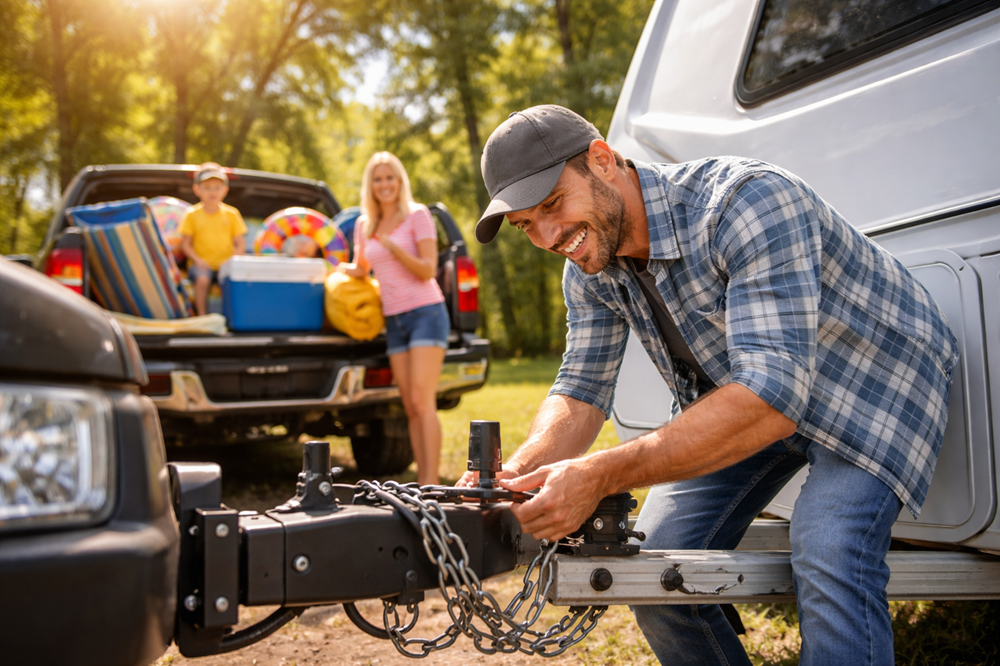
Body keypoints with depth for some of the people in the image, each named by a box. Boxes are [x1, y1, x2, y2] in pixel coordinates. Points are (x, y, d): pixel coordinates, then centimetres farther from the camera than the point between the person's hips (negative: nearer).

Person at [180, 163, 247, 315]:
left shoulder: (231, 214, 9)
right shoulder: (192, 214, 5)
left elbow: (240, 243, 7)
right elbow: (185, 244, 4)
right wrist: (197, 260, -12)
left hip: (226, 264, 1)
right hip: (202, 264, -1)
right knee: (202, 279, -34)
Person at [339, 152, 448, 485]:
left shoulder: (417, 215, -3)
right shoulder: (364, 225, 14)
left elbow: (428, 271, -10)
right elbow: (361, 269, 25)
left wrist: (394, 247, -21)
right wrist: (349, 269, 3)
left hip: (426, 313, -5)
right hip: (394, 321, 6)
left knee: (423, 401, -15)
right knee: (410, 407, 2)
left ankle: (431, 484, -16)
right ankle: (421, 482, 3)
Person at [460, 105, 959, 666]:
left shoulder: (748, 201, -35)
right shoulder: (589, 269, -10)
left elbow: (772, 394, -43)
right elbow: (581, 391, -7)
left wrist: (600, 476, -49)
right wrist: (519, 472, -29)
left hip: (876, 382, -6)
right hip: (740, 399, 7)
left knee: (828, 559, -31)